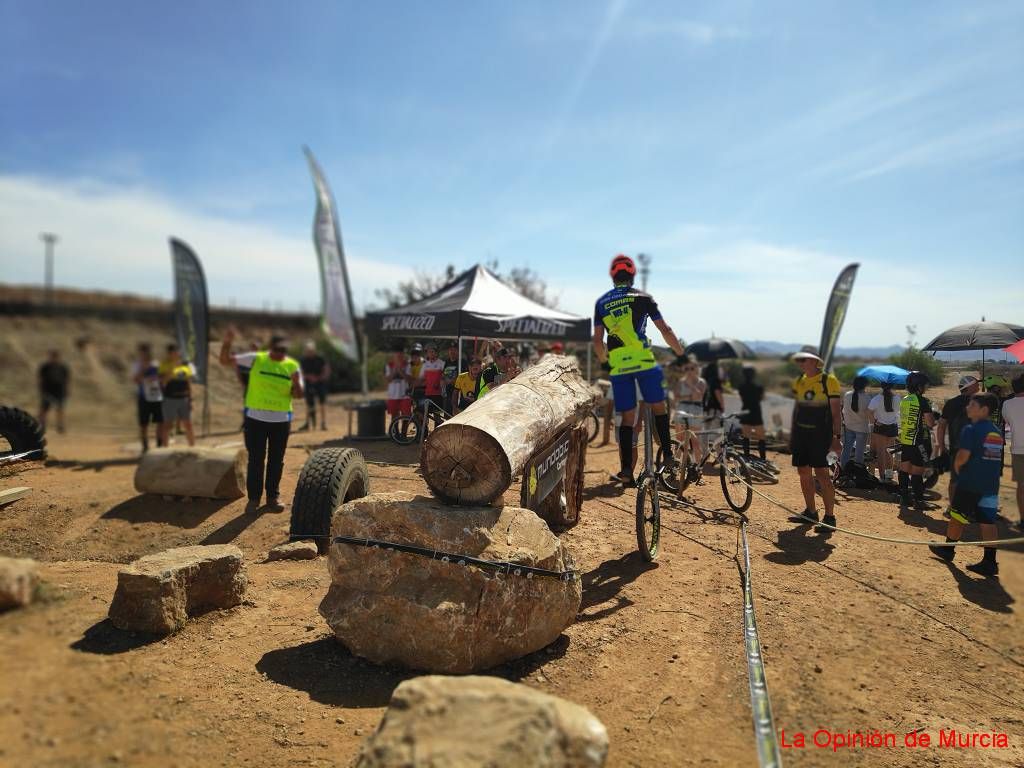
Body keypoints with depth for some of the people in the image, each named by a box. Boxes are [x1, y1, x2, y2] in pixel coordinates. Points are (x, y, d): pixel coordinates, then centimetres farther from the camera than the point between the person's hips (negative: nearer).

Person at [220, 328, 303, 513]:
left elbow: (298, 395, 1)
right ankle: (253, 497, 15)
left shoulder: (293, 366, 1)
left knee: (276, 460, 10)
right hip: (255, 419, -2)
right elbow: (225, 361, -2)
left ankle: (273, 496, 23)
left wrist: (296, 382, -21)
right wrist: (227, 342, -19)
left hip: (281, 420, 2)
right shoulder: (255, 359, -3)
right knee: (255, 459, 4)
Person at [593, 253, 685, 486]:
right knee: (658, 407, 15)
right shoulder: (643, 298, 4)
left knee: (627, 417, 6)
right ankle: (668, 456, 13)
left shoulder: (601, 303, 11)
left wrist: (603, 362, 24)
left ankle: (626, 470, 3)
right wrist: (681, 354, 13)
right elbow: (665, 330, 2)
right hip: (644, 361, -2)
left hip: (617, 366, 2)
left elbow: (597, 341, 9)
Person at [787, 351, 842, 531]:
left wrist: (836, 436, -12)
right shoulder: (799, 381, 11)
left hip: (820, 434, -6)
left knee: (822, 473, -9)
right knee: (803, 473, 10)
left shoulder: (829, 381, -7)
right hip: (800, 433, 7)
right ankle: (810, 512, 22)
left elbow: (836, 412, -7)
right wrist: (792, 433, 18)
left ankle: (829, 517, -1)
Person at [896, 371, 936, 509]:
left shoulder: (904, 400, 10)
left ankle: (904, 497, 17)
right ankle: (918, 500, 0)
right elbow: (930, 423, -17)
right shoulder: (923, 401, -14)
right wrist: (934, 417, 5)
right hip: (918, 441, -7)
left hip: (904, 440, 7)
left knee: (904, 469, 12)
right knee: (917, 472, -3)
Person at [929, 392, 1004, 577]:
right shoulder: (997, 432, 10)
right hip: (991, 485, 6)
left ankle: (948, 549, 22)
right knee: (988, 522, 5)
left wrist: (957, 468, 0)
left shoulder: (971, 429, -13)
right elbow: (997, 459, 16)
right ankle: (990, 562, 4)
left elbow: (962, 456, -19)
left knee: (957, 517, 9)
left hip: (970, 484, -6)